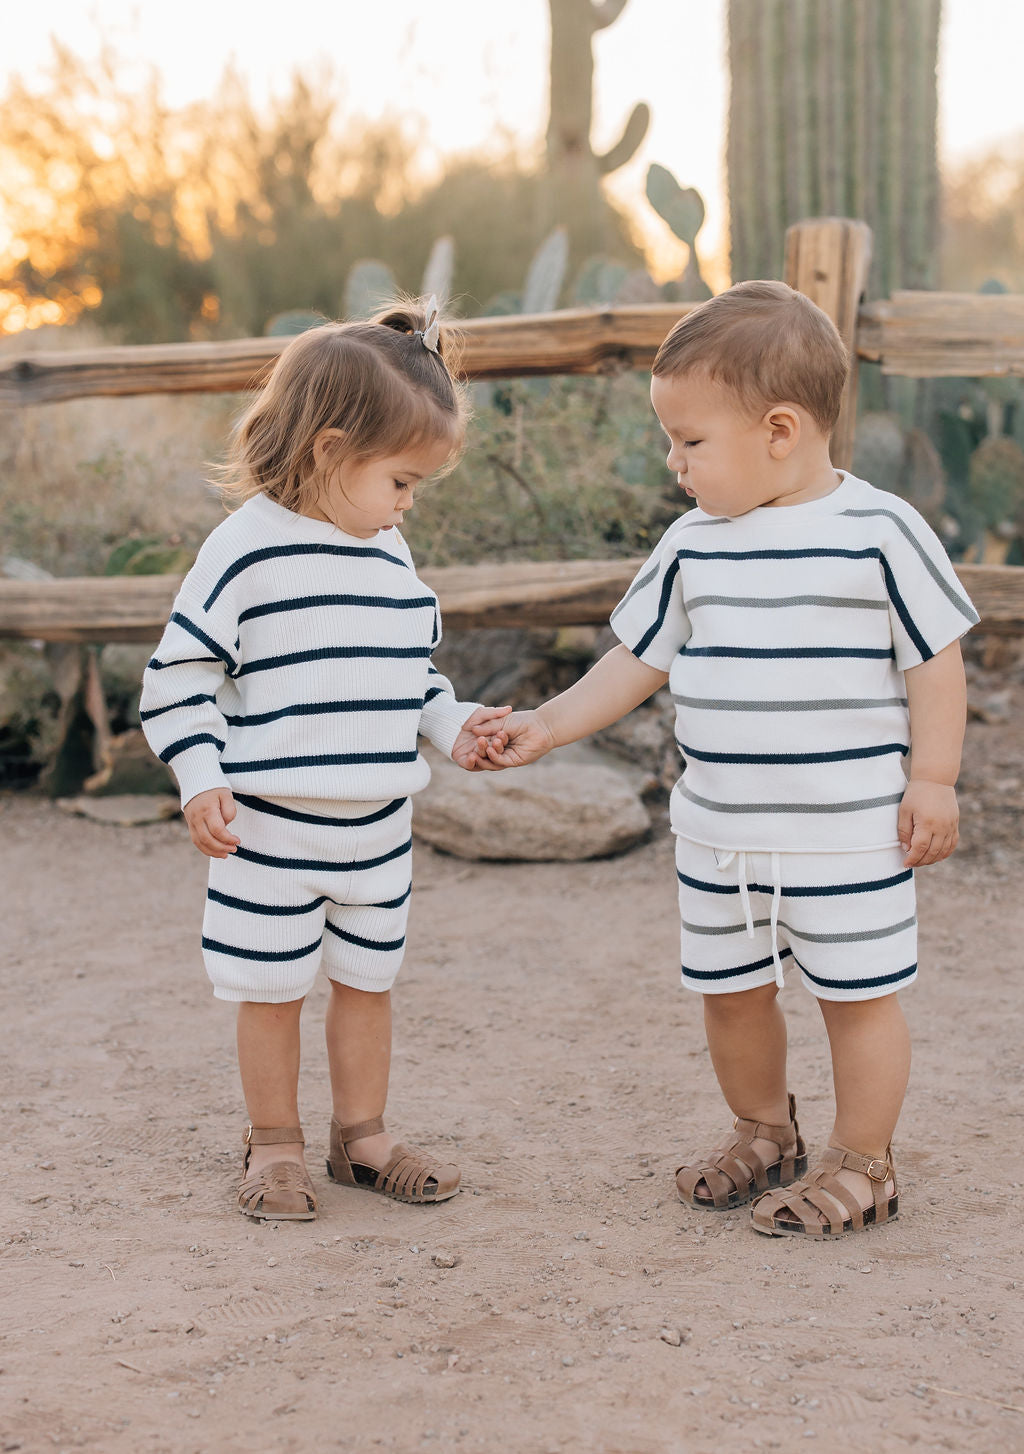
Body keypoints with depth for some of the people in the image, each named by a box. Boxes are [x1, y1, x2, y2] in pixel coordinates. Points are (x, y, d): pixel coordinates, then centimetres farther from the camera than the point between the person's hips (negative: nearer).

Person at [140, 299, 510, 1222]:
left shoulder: (390, 555, 7)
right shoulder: (248, 549, -13)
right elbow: (179, 673, -11)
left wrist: (454, 725, 4)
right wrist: (202, 779, -19)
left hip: (380, 827, 6)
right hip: (270, 829, -6)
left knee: (368, 980, 14)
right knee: (272, 990, 6)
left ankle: (362, 1135, 30)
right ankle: (275, 1145, 22)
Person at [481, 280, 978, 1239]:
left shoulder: (879, 531, -10)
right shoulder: (694, 544, 4)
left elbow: (936, 658, -5)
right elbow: (638, 659, 12)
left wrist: (932, 780, -7)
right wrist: (547, 727, 9)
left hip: (849, 835, -5)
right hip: (716, 834, 5)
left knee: (857, 997, 4)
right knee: (730, 991, 15)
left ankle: (860, 1164, 21)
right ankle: (762, 1132, 37)